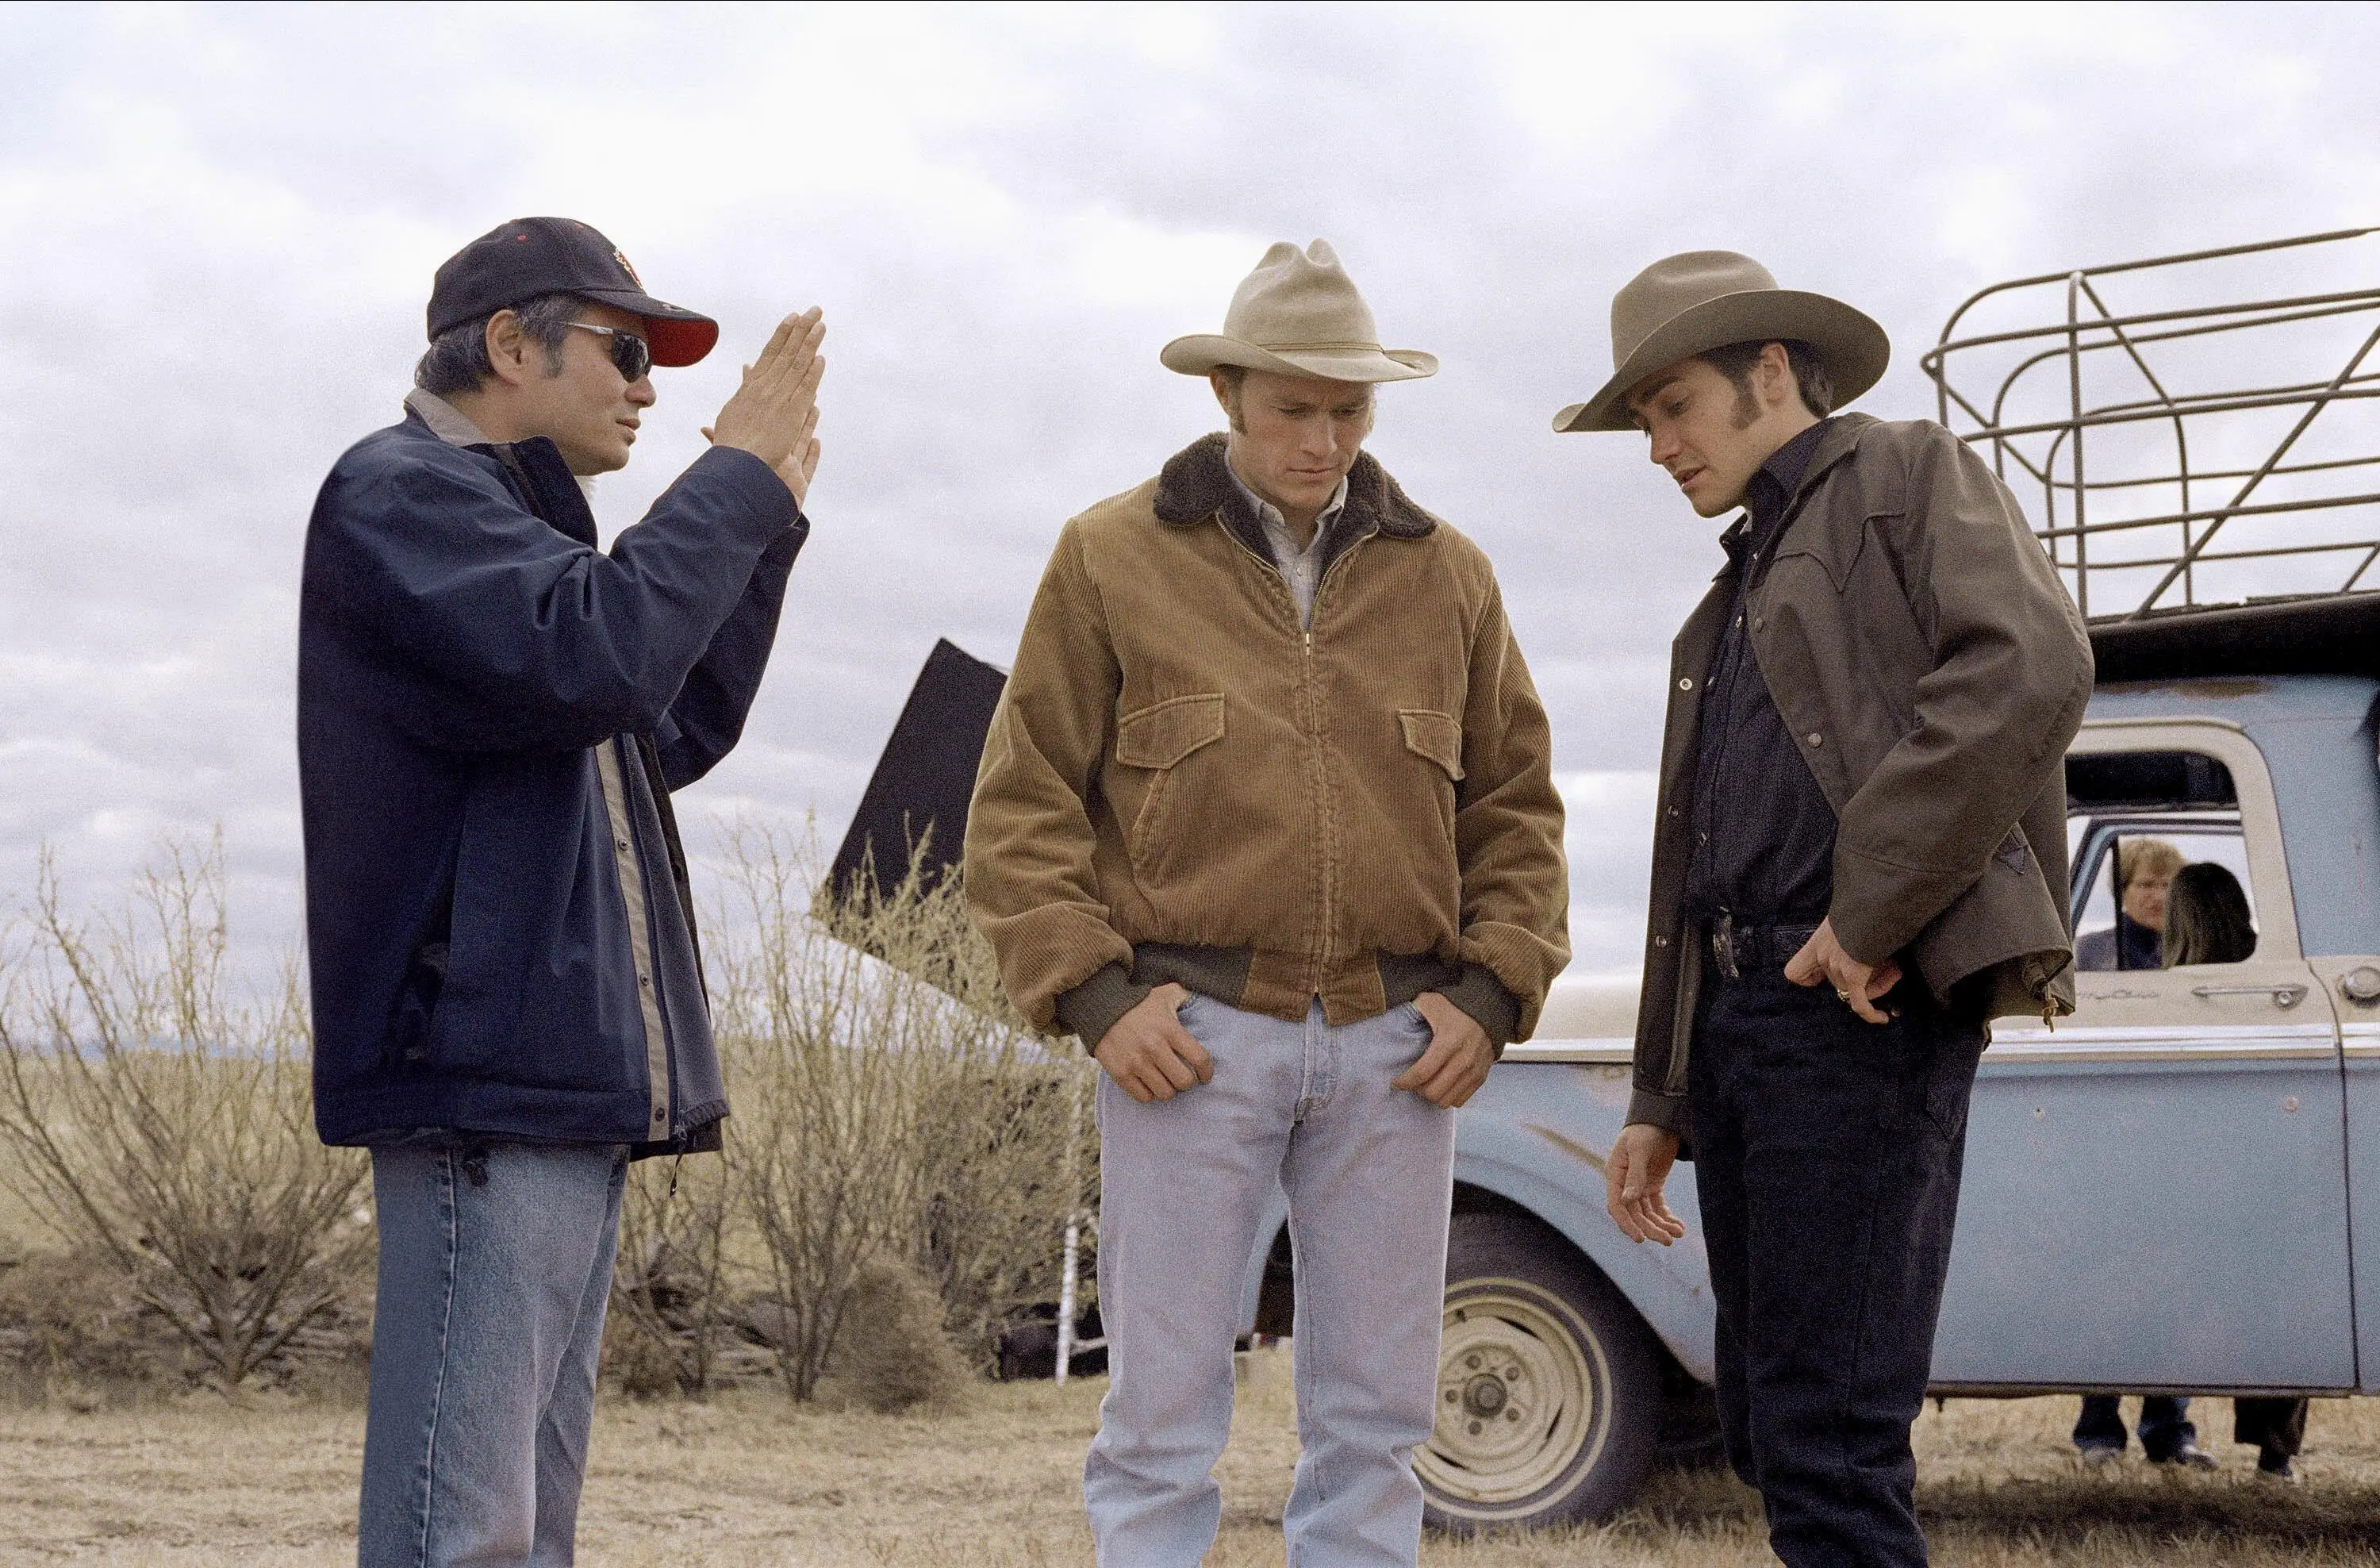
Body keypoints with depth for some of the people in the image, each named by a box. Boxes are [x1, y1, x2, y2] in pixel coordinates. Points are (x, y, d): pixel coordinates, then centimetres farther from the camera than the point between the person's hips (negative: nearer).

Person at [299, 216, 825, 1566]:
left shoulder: (509, 517, 25)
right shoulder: (401, 494, -5)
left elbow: (677, 736, 25)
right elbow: (595, 659, -22)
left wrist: (767, 512, 19)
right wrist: (734, 476, -10)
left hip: (570, 1082, 10)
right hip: (484, 1067, -10)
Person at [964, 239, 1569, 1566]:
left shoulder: (1446, 575, 13)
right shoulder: (1113, 560, 5)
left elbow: (1517, 808, 16)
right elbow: (1022, 806, 3)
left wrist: (1492, 992, 3)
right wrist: (1093, 992, -7)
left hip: (1396, 1051, 3)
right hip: (1192, 1039, -3)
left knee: (1377, 1422, 7)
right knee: (1166, 1414, 0)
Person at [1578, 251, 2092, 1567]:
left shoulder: (1908, 477, 5)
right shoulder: (1732, 606, 28)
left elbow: (2028, 671, -14)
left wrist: (1869, 914, -17)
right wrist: (1657, 1101, 20)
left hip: (1856, 1003, -8)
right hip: (1733, 1014, 9)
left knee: (1829, 1442, -13)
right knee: (1764, 1427, 7)